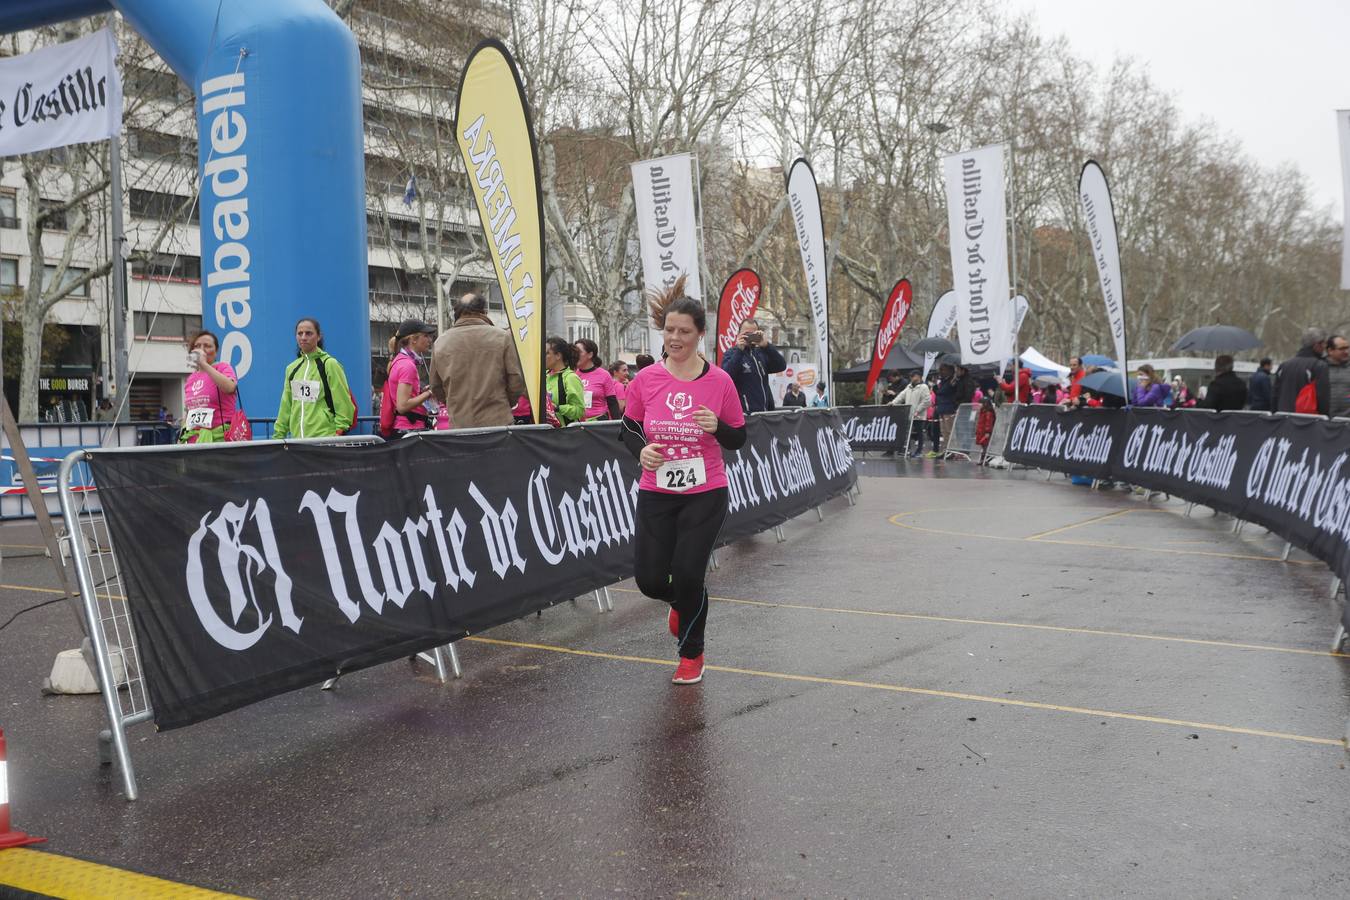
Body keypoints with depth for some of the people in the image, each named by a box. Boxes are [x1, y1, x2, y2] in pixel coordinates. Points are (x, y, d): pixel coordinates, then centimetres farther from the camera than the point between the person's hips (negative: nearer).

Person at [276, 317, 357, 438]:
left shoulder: (330, 364, -3)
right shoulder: (291, 368, 14)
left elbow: (343, 404, -5)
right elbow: (285, 407, 18)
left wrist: (339, 434, -12)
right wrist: (278, 436, 13)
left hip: (325, 439, -5)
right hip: (297, 438, 5)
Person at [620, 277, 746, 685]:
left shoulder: (720, 381, -6)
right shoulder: (646, 379, -3)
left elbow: (738, 439, 2)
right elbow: (628, 427, 10)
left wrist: (717, 426, -19)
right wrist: (641, 450, -12)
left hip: (705, 495, -2)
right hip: (656, 494, 2)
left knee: (688, 576, -7)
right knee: (650, 580, -2)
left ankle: (692, 655, 20)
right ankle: (680, 602, 39)